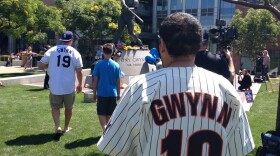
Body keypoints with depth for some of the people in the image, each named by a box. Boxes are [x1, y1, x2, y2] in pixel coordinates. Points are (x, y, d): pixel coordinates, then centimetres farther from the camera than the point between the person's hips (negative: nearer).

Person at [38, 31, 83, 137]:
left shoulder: (52, 50, -3)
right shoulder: (75, 53, -3)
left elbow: (41, 65, -2)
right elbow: (79, 71, -2)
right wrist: (80, 84, 10)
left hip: (55, 86, 0)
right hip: (69, 86, 1)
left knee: (55, 107, 11)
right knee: (69, 107, 18)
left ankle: (57, 126, -9)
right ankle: (66, 127, 31)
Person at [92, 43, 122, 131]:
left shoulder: (99, 64, -5)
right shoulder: (116, 65, -1)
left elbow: (95, 80, -3)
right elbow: (118, 81, 2)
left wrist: (94, 93, 6)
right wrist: (118, 93, 12)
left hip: (102, 93, -2)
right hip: (113, 93, 2)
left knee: (101, 113, 3)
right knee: (109, 114, 13)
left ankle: (104, 128, -19)